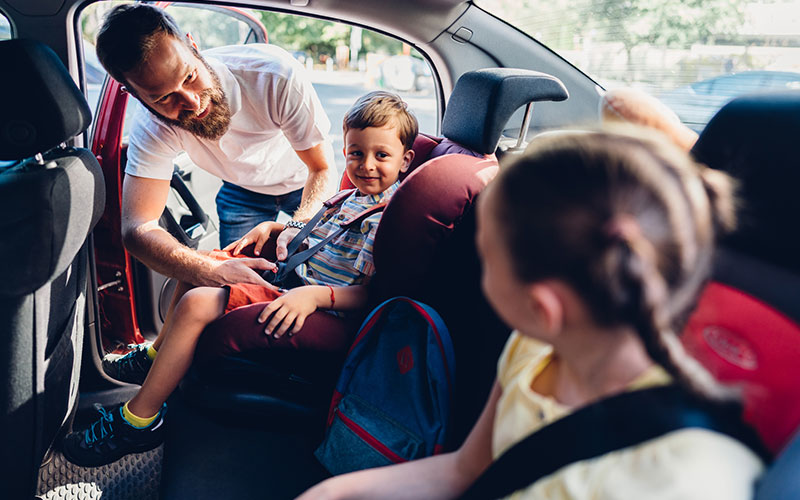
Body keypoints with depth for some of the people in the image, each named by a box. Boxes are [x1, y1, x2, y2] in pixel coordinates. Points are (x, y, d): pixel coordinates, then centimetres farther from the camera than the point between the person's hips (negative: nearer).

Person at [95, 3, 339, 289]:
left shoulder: (276, 75, -38)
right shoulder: (151, 127, -31)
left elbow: (323, 169, -29)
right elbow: (137, 228, -37)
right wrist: (210, 271, -57)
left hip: (301, 180, -1)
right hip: (241, 190, 1)